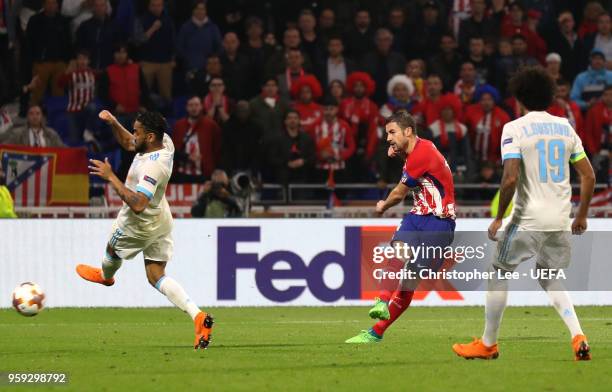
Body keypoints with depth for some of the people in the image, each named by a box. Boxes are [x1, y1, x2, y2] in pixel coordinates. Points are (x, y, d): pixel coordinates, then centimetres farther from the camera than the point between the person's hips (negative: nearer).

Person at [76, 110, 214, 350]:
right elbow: (127, 143, 11)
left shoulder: (153, 166, -36)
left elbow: (137, 204, -42)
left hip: (140, 226, -9)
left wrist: (111, 177, -37)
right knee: (157, 278, 9)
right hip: (161, 220, 9)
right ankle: (198, 316, -8)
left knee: (112, 249, 26)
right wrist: (113, 123, -7)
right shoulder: (164, 142, -8)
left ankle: (106, 275, 61)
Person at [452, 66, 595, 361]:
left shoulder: (515, 129, -9)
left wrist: (499, 218, -9)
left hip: (528, 220, -5)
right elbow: (588, 176, 8)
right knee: (550, 278, 20)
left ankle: (488, 344, 16)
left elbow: (510, 178, -19)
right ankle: (578, 337, 1)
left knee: (499, 272, 11)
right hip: (560, 222, 5)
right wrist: (581, 216, 18)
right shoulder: (565, 127, 8)